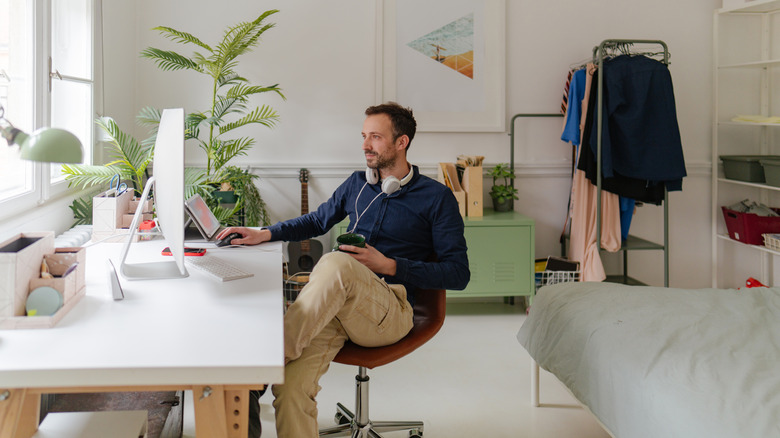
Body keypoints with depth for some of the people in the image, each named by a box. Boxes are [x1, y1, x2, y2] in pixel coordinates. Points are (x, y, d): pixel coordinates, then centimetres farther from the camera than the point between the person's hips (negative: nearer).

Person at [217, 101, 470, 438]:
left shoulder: (436, 198, 5)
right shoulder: (358, 184, 20)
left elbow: (458, 274, 0)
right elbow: (317, 221, 37)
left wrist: (388, 265, -9)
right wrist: (264, 234, 20)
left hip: (389, 312, -4)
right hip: (332, 305, 4)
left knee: (335, 263, -37)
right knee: (291, 384, -27)